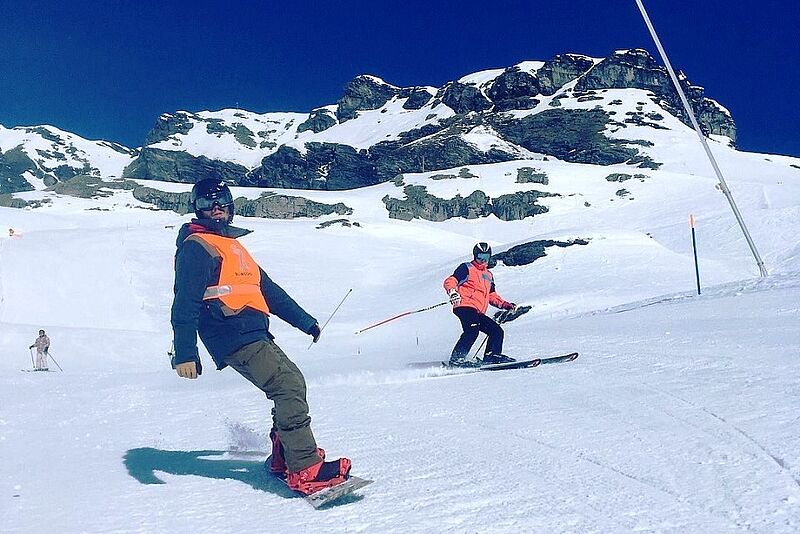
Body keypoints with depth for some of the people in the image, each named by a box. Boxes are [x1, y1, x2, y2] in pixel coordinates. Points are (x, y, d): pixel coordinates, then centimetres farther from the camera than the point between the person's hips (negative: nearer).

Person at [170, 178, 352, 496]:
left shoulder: (232, 244, 26)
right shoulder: (196, 247, -2)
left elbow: (268, 290, 29)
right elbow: (185, 303, -13)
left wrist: (305, 321, 28)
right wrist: (185, 353, -23)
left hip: (255, 334, 9)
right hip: (233, 337, -9)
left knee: (293, 383, 8)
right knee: (288, 386, -17)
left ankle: (284, 460, 16)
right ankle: (306, 471, -18)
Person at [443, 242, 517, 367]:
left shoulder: (489, 275, 29)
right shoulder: (466, 268, 6)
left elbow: (492, 296, 34)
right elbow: (450, 281, -4)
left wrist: (505, 305, 19)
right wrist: (453, 292, -26)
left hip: (478, 313, 8)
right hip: (465, 307, -8)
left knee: (497, 330, 2)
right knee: (472, 330, -30)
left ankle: (492, 355, -1)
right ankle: (457, 358, -33)